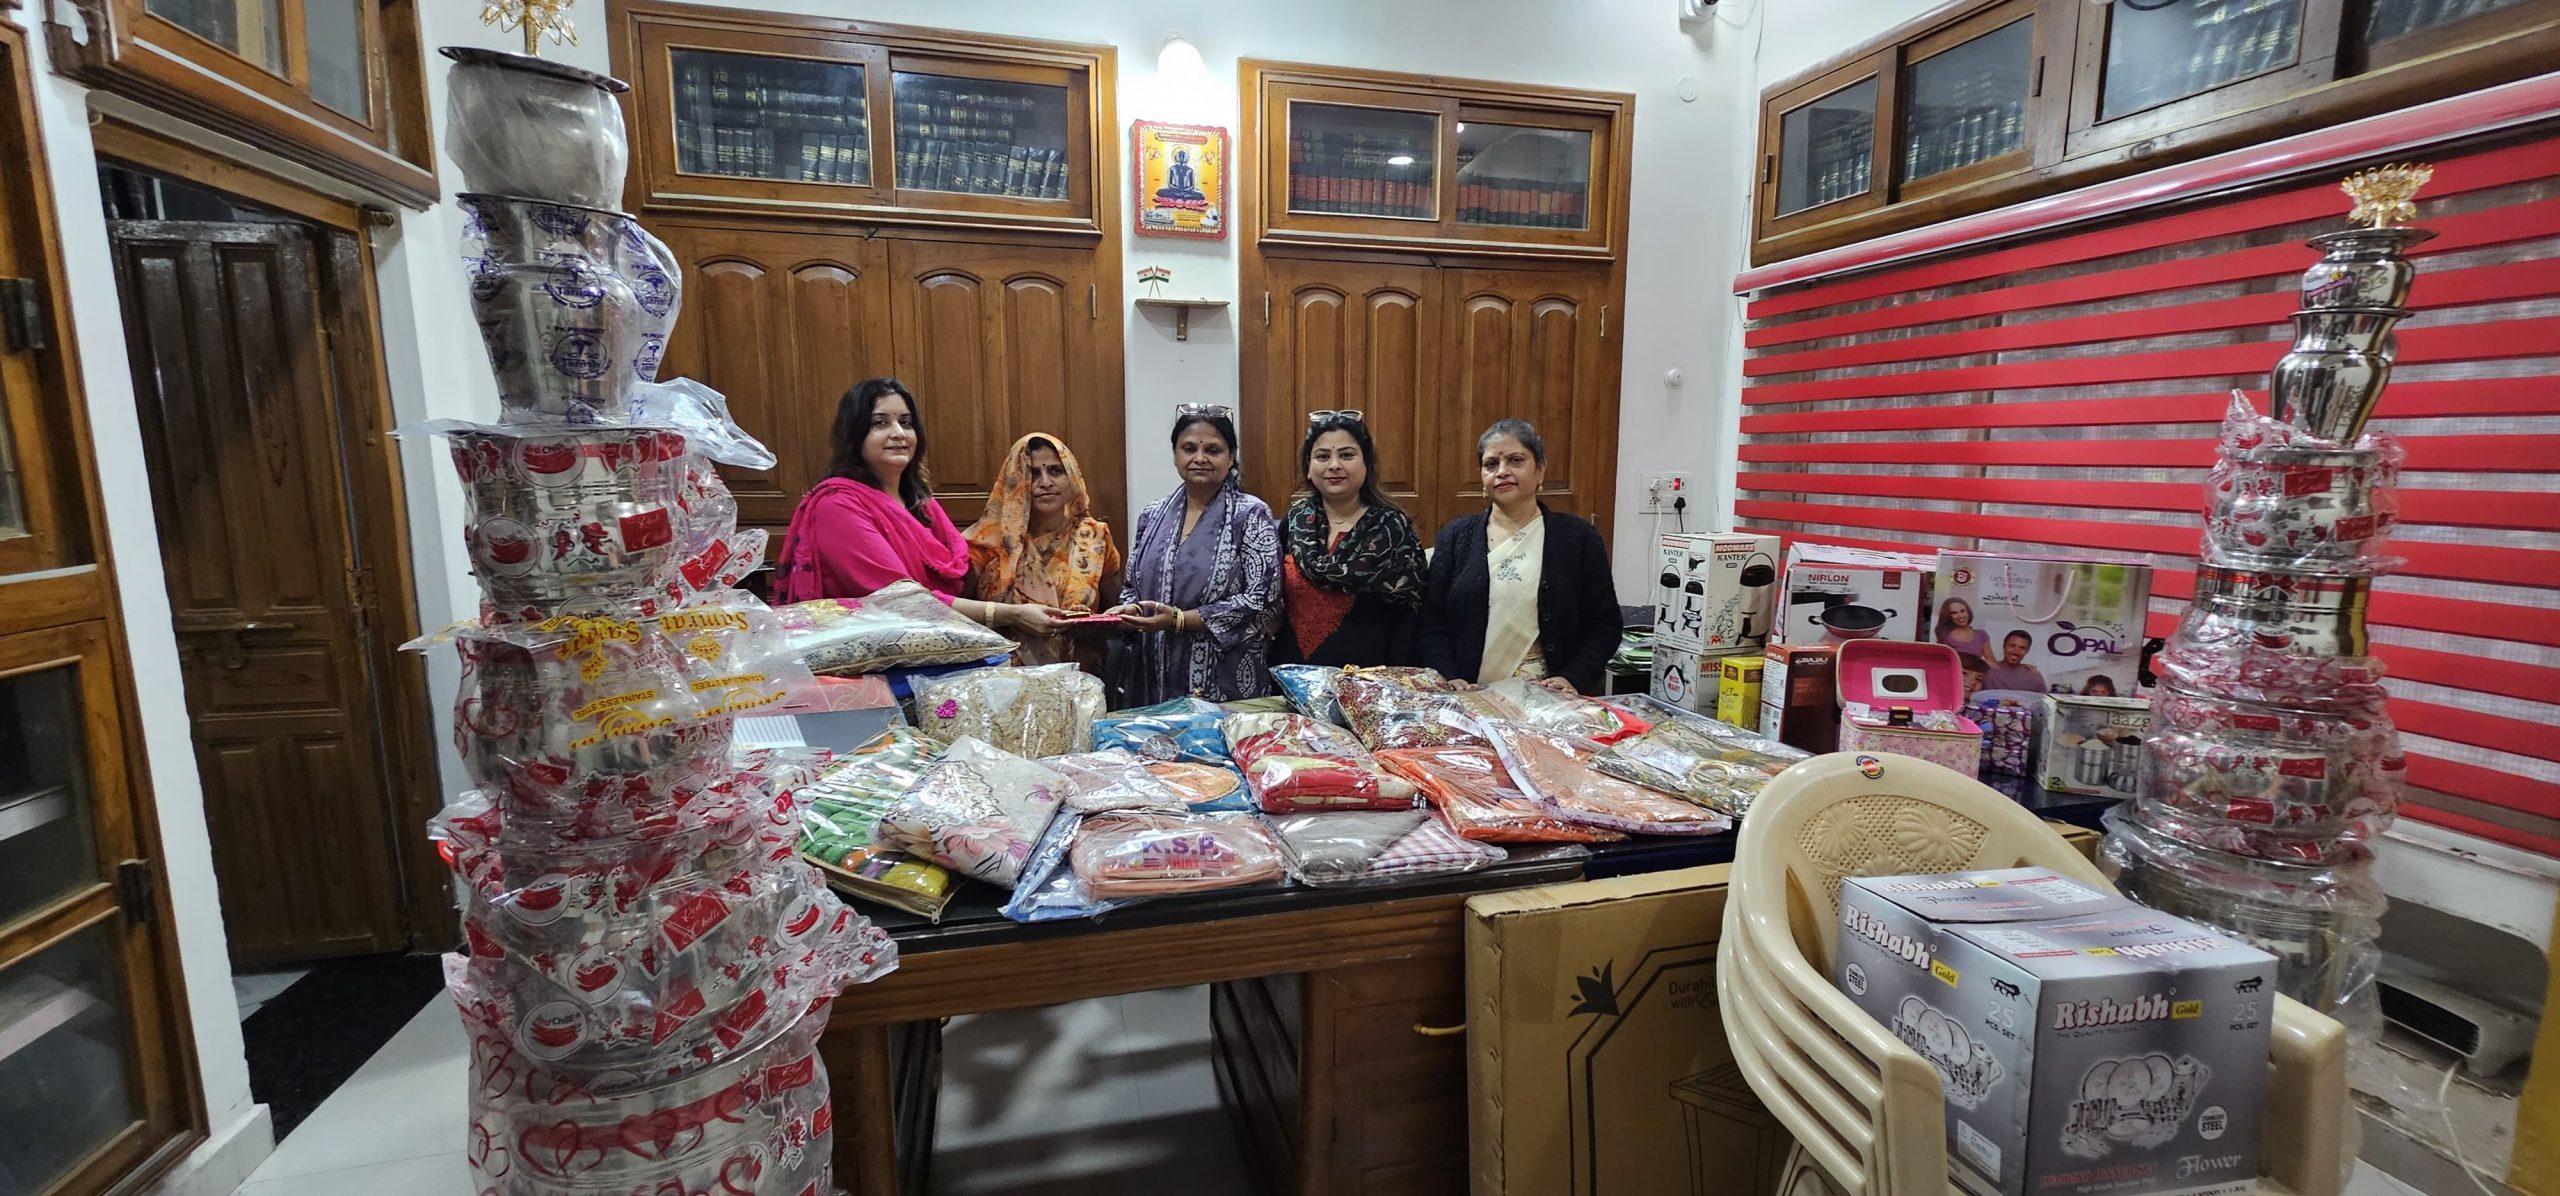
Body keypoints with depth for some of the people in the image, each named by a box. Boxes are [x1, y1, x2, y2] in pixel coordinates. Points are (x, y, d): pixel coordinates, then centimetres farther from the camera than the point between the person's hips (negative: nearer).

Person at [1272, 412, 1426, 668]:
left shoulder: (1390, 526, -9)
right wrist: (1271, 667, 2)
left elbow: (1408, 621, -11)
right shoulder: (1295, 519, 1)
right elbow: (1273, 602, 9)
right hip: (1292, 673, 3)